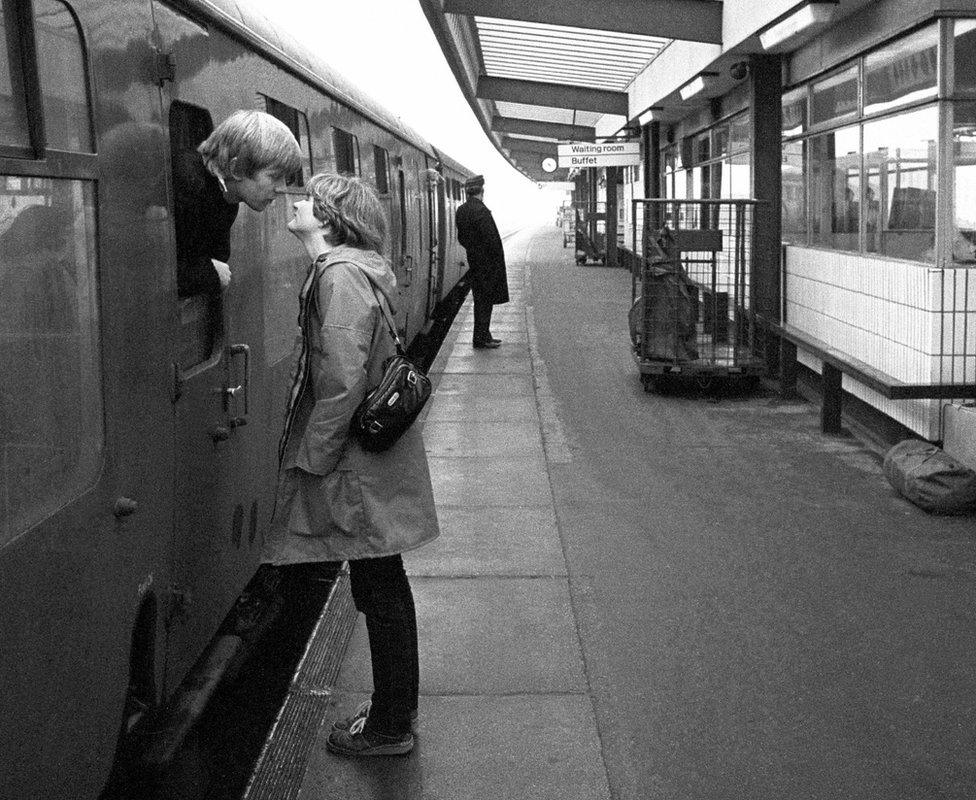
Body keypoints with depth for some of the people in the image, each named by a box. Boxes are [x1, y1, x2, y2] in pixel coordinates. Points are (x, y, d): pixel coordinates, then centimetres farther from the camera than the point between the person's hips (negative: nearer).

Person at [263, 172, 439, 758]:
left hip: (361, 464, -10)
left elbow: (343, 381, -24)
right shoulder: (356, 269, 12)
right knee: (384, 585, 19)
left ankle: (390, 726, 15)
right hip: (375, 455, 10)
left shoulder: (341, 275, -19)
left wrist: (311, 458, -17)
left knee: (380, 591, 2)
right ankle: (397, 708, 33)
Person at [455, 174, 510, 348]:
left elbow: (461, 237, 15)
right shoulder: (480, 210, -20)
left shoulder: (461, 210, 7)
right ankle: (481, 338, 3)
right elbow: (491, 237, -21)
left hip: (473, 259, 9)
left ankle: (482, 337, 23)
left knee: (480, 299, 16)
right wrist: (497, 259, -11)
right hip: (487, 262, -8)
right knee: (485, 299, -1)